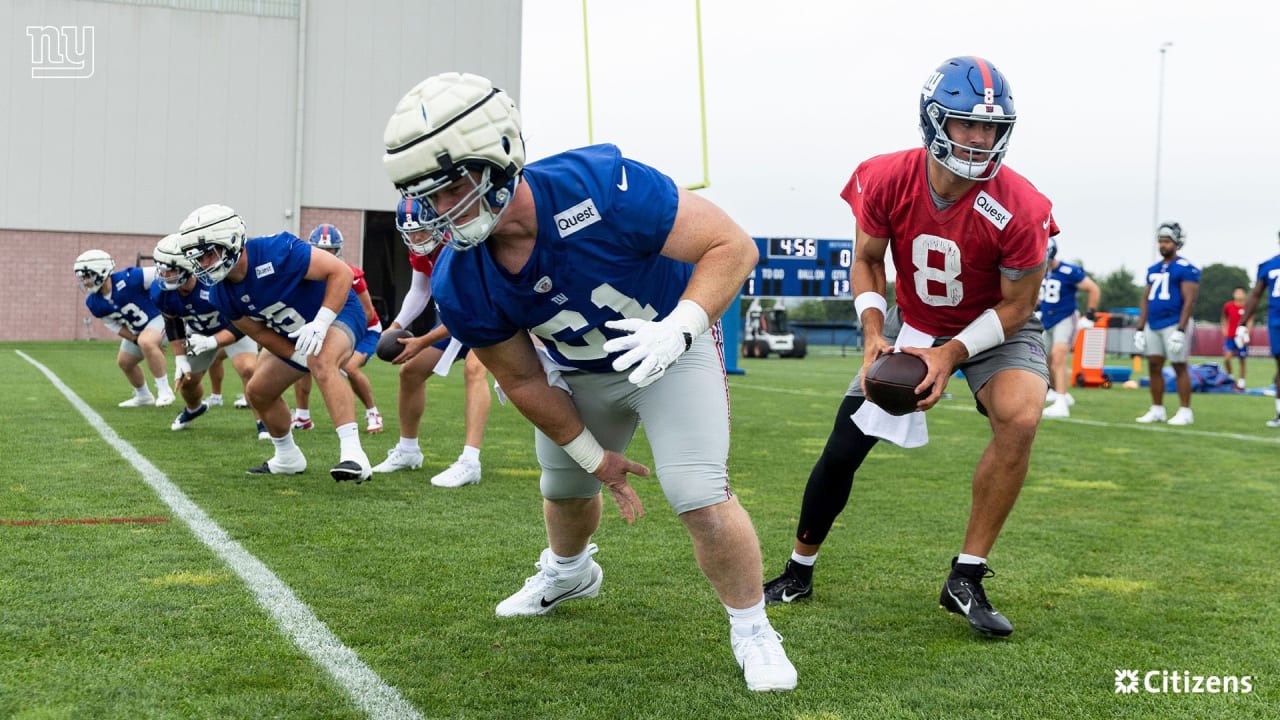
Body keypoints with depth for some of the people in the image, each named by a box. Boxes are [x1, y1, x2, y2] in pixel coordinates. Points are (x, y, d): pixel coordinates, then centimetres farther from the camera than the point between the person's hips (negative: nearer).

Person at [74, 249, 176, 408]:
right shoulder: (94, 303, -10)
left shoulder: (128, 279, -32)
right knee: (124, 362, 17)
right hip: (136, 330, 8)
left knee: (147, 342, -35)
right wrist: (135, 340, -7)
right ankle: (143, 396, 41)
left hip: (158, 317, -8)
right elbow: (113, 325, 2)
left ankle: (164, 391, -25)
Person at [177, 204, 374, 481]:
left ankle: (353, 455, -44)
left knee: (322, 364, -37)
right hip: (292, 335, 8)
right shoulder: (222, 295, -11)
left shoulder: (277, 251, -33)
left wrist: (320, 323, -36)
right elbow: (261, 333, -4)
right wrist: (303, 359, -16)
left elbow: (341, 272, -30)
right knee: (258, 392, 11)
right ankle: (288, 458, 35)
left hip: (336, 312, -8)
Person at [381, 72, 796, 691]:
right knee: (566, 488, 22)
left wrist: (679, 327, -46)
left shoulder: (600, 186, -39)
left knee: (700, 498, -17)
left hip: (672, 346, -4)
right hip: (577, 371, 5)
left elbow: (734, 247, -31)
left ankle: (752, 631, 9)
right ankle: (568, 573, 58)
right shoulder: (460, 286, -25)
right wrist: (594, 456, -3)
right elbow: (524, 381, -8)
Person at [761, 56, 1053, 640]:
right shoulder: (885, 181, -22)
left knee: (1019, 418, -31)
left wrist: (951, 355, -29)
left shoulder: (1018, 209, -30)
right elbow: (867, 263, -6)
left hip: (993, 328, -2)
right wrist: (875, 334, -22)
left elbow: (1016, 306, -17)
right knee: (843, 448, -1)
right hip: (913, 322, 2)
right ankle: (798, 572, 24)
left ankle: (966, 580, -17)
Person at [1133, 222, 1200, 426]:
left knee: (1179, 366, -3)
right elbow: (1146, 300, 18)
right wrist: (1140, 329, 12)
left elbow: (1189, 301, -13)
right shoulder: (1153, 270, 15)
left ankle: (1185, 411, 3)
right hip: (1153, 325, 7)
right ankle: (1157, 410, 13)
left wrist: (1180, 330, -20)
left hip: (1174, 325, -7)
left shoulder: (1186, 269, -8)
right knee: (1154, 366, 6)